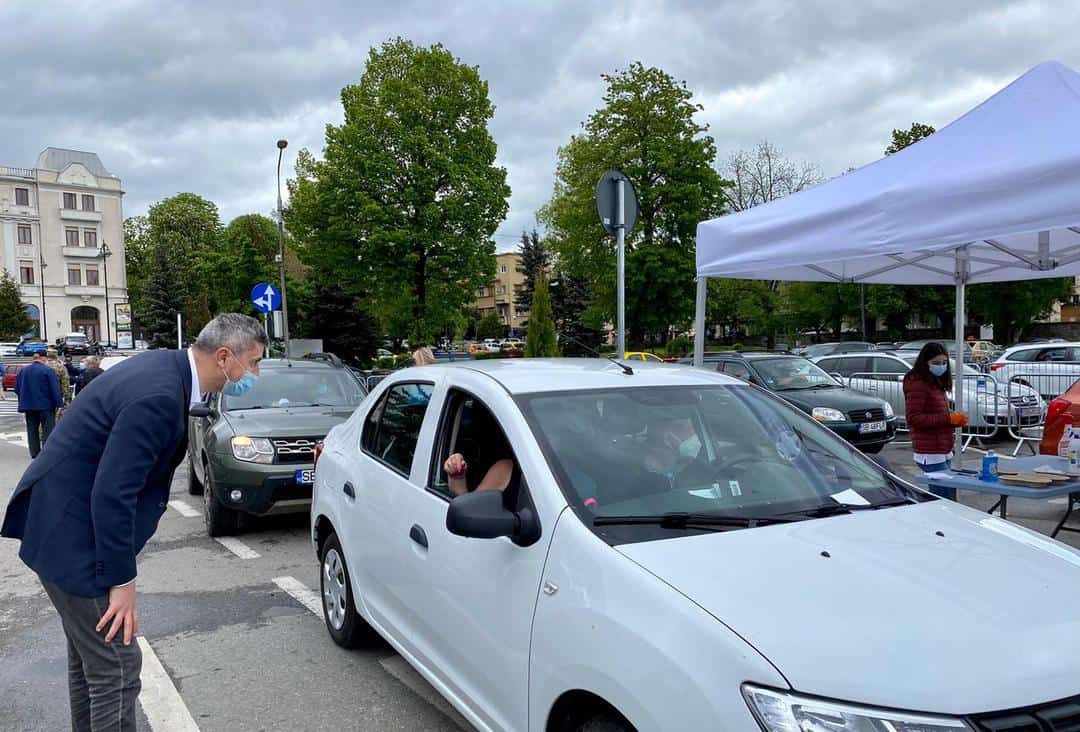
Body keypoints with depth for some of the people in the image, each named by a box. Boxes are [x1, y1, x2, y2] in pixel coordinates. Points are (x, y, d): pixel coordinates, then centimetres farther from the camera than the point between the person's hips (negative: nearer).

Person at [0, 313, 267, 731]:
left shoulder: (166, 367, 1)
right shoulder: (159, 397, -28)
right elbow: (112, 495, -27)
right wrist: (122, 582, -20)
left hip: (65, 522, 10)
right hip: (72, 537, -10)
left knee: (88, 656, 23)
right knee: (117, 668, -1)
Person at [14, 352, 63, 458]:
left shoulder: (22, 371, 6)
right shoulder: (48, 370, -11)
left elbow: (17, 389, 11)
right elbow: (55, 389, -15)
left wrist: (24, 400, 22)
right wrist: (59, 403, -11)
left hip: (28, 405, 5)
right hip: (46, 405, -5)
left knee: (32, 430, 13)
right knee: (48, 429, 0)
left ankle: (35, 453, 16)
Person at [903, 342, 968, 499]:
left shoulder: (936, 383, 18)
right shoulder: (917, 384, -12)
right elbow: (914, 418, -19)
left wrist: (956, 420, 6)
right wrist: (949, 418, -20)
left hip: (943, 452, 10)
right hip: (931, 454, -10)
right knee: (947, 497, -12)